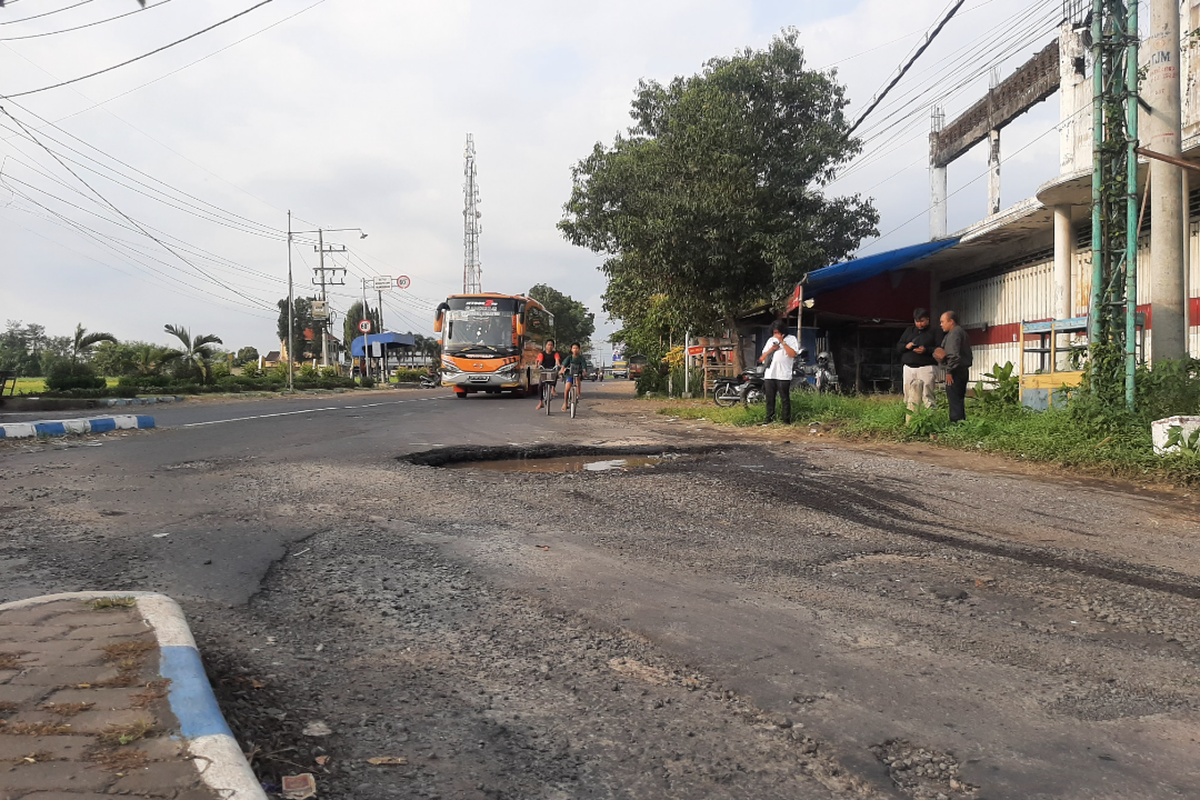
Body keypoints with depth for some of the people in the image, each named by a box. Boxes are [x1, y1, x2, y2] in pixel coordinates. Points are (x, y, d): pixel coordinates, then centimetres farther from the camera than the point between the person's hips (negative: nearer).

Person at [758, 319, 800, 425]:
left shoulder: (791, 339, 3)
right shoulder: (771, 340, 18)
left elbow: (793, 354, -14)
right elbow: (762, 358, 15)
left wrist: (782, 342, -13)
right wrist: (771, 349, -2)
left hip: (783, 375, -5)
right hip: (769, 375, 5)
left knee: (785, 399, -3)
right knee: (770, 399, 8)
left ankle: (787, 420, 0)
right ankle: (769, 419, 15)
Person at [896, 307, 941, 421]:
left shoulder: (933, 331, 4)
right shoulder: (909, 330, 16)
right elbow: (898, 345, 16)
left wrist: (926, 350, -17)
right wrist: (906, 346, -5)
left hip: (925, 368, -4)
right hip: (909, 368, 4)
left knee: (927, 397, -8)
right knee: (910, 398, 4)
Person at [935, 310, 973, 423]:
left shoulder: (954, 333, -12)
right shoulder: (961, 332, 20)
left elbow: (954, 354, -21)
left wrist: (949, 371, -19)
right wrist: (943, 357, 8)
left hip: (956, 371, -11)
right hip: (964, 370, 11)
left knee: (954, 399, -10)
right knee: (959, 400, 14)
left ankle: (956, 421, -12)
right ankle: (961, 421, 18)